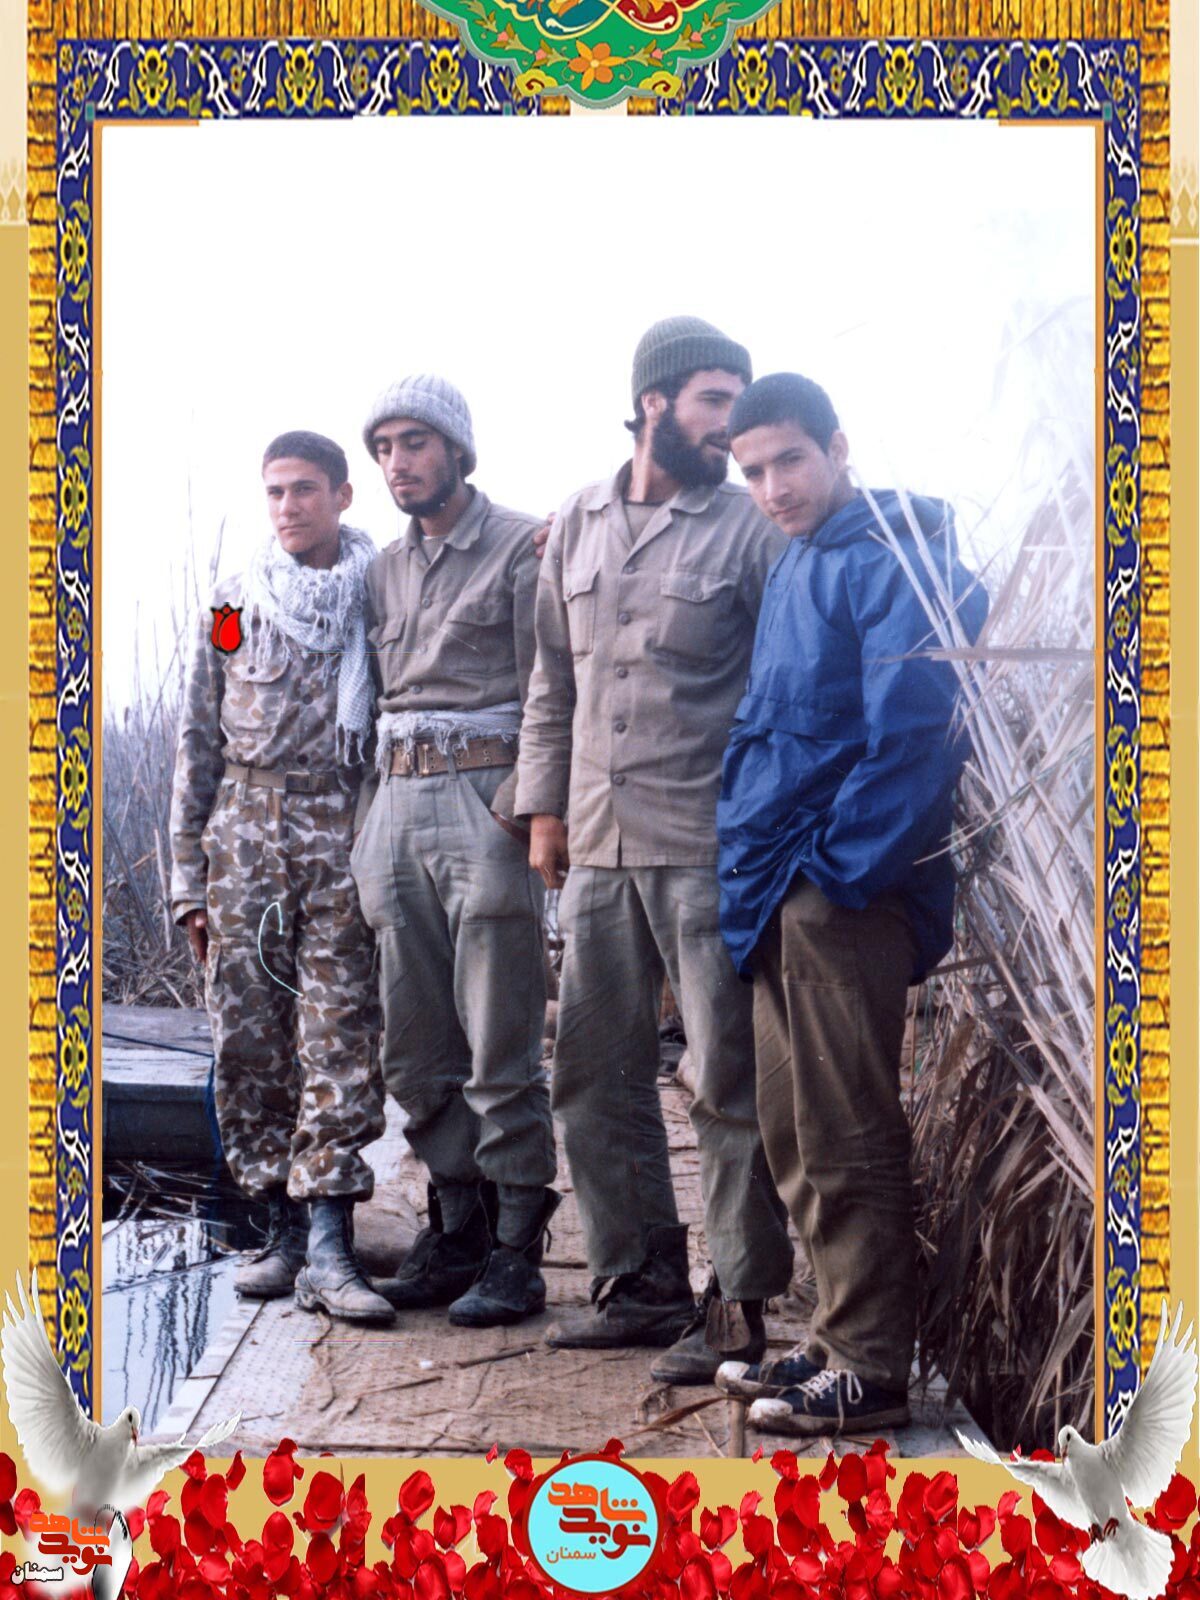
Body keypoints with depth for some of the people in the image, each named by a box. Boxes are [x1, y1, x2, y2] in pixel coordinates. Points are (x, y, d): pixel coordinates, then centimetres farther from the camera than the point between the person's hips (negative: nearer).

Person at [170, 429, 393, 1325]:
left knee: (339, 1037, -7)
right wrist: (188, 878, 9)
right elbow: (198, 746, 13)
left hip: (340, 832, -3)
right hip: (244, 834, 3)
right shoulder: (233, 606, 13)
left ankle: (328, 1248, -7)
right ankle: (283, 1229, 14)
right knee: (249, 1038, 2)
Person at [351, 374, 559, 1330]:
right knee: (417, 1051, 8)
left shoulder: (520, 548, 0)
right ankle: (457, 1233, 19)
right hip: (398, 804, 7)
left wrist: (518, 807, -15)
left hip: (485, 799, -7)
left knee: (501, 1051, -5)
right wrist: (373, 830, 13)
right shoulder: (384, 571, 20)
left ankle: (517, 1252, 2)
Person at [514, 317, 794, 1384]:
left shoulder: (751, 528, -2)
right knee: (597, 1075, 10)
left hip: (709, 847, -5)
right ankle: (642, 1284, 23)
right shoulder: (577, 526, 13)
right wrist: (544, 805, 13)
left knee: (730, 1083, -2)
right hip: (600, 849, 6)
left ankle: (740, 1305, 9)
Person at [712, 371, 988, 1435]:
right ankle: (843, 1338, 25)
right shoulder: (795, 567, 18)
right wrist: (754, 868, 18)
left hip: (844, 890, -9)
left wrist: (844, 864, -17)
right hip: (783, 890, 9)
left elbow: (909, 728, -18)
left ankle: (871, 1369, 6)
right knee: (798, 1137, 14)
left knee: (844, 1141, -3)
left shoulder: (892, 556, -10)